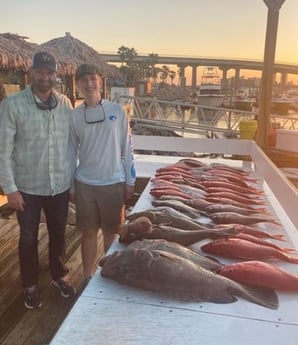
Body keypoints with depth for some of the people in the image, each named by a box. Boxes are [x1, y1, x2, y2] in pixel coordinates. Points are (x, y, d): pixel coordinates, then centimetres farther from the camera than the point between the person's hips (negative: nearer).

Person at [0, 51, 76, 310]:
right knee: (28, 239, 13)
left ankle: (59, 275, 42)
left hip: (60, 185, 3)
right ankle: (31, 285, 35)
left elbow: (71, 143, 5)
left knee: (58, 234, 18)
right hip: (28, 187, -2)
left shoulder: (65, 104, -1)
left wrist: (74, 179, 6)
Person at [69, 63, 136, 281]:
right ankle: (88, 278, 29)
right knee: (89, 233, 12)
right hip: (84, 184, 1)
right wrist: (70, 186, 8)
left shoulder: (117, 110, -3)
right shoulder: (74, 115, 1)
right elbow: (72, 152, 7)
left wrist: (130, 180, -1)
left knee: (111, 233, 11)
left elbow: (127, 147, 0)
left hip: (113, 183, -1)